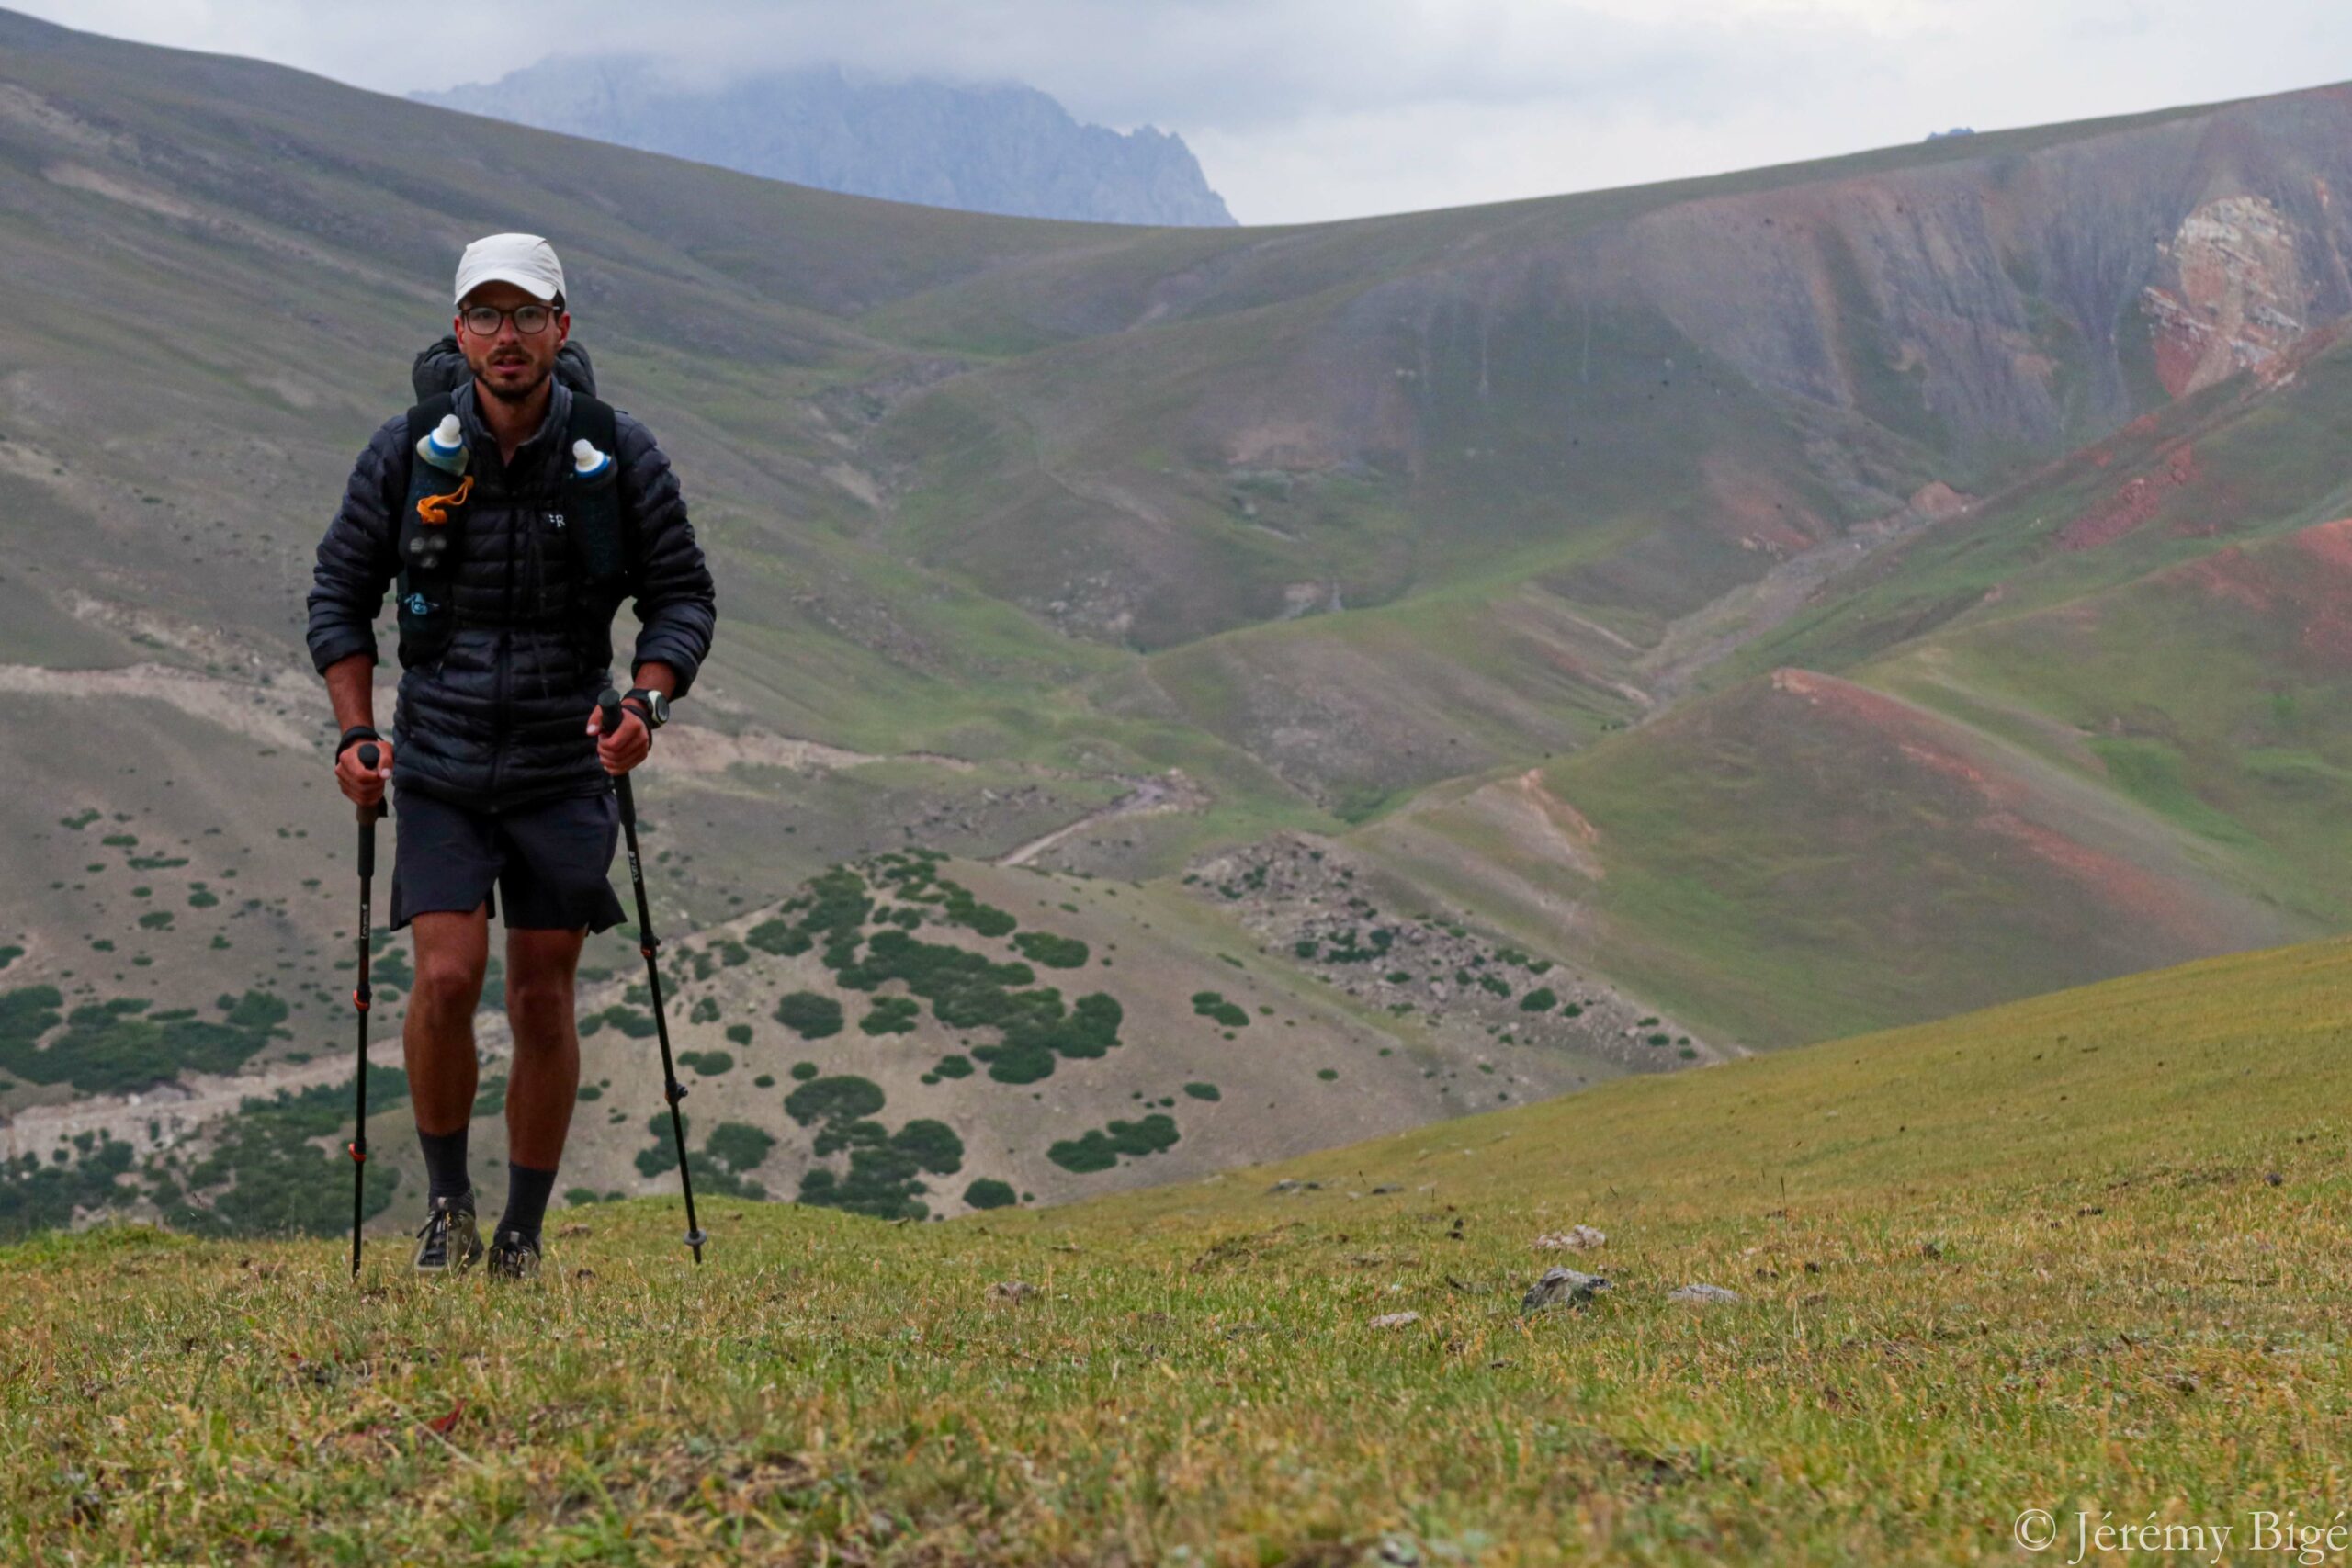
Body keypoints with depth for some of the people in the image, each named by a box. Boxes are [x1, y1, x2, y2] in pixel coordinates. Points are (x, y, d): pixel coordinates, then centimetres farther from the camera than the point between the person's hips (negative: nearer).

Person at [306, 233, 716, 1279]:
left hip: (565, 767, 0)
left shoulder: (620, 456, -4)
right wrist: (355, 732, -4)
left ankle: (523, 1233, 17)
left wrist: (646, 701, -14)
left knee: (542, 1001, 3)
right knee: (447, 978, -12)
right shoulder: (407, 453, -3)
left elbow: (683, 595, 3)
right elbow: (339, 593, 7)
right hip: (438, 767, 0)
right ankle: (446, 1202, 10)